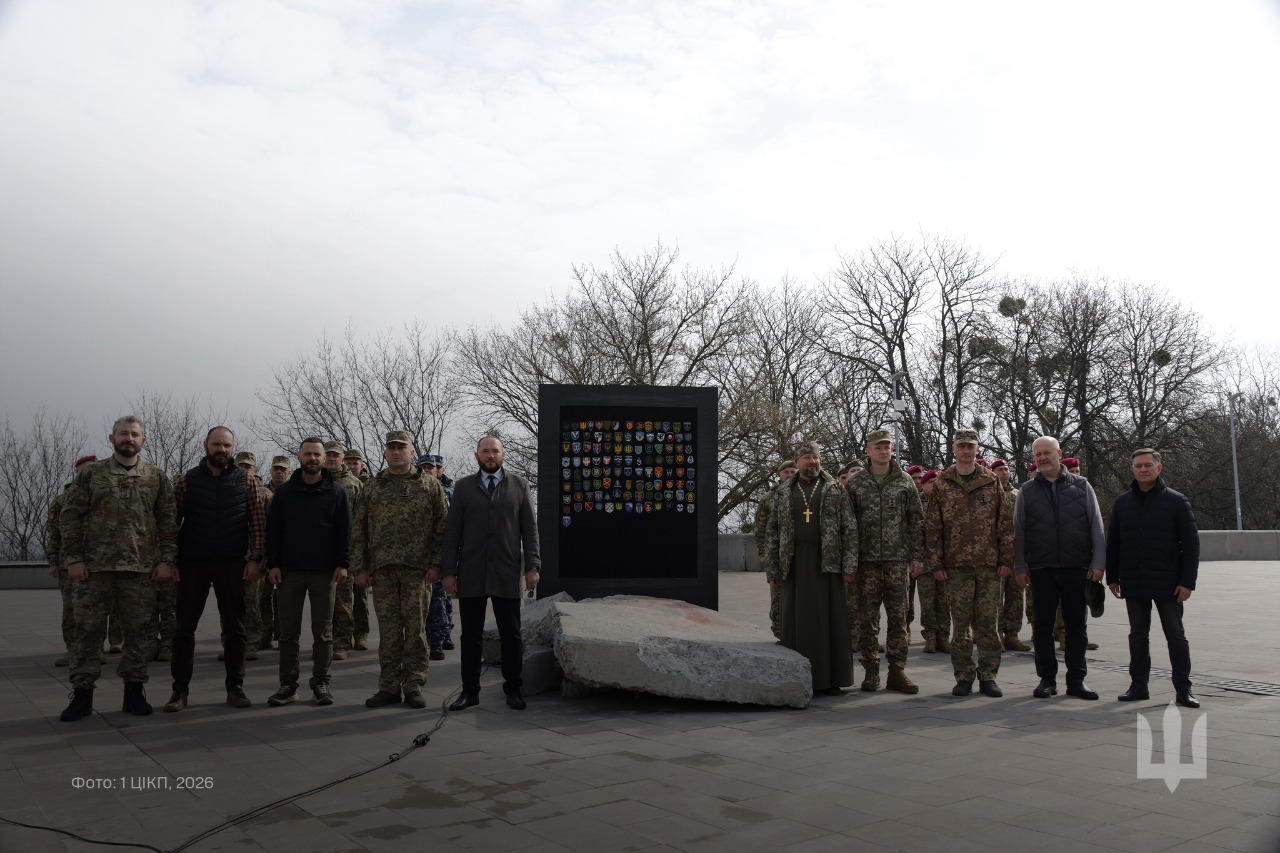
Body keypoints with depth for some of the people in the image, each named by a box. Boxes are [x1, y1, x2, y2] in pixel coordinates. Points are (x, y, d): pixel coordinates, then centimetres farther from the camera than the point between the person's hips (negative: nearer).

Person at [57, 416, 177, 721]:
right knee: (88, 630, 3)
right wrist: (73, 559, -4)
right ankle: (82, 694, 13)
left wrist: (167, 560, -2)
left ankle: (134, 691, 17)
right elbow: (69, 516, 3)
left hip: (142, 569, 0)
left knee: (137, 631, 6)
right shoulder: (90, 474, 5)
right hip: (94, 568, 0)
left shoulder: (157, 477, 7)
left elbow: (168, 522, 5)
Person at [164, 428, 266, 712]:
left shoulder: (247, 480, 4)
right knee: (184, 628, 4)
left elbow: (258, 522, 2)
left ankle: (235, 687, 15)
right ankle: (180, 689, 14)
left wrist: (254, 558, -6)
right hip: (192, 564, 0)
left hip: (233, 565, 0)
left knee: (235, 628, 5)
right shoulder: (187, 481, 4)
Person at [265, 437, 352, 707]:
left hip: (324, 572, -1)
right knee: (288, 632, 5)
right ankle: (288, 684, 13)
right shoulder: (284, 492, 6)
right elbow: (273, 530, 5)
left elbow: (344, 530, 1)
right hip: (288, 572, 1)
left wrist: (342, 564, -7)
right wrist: (273, 564, -3)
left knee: (323, 632, 5)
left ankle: (321, 683, 13)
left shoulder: (336, 492, 2)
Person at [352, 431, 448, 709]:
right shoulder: (371, 488, 13)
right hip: (382, 570, 2)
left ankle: (414, 685, 10)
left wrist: (436, 563, -6)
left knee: (415, 628, 1)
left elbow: (442, 528, 2)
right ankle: (389, 686, 14)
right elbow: (359, 532, 11)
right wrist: (360, 568, 4)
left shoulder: (430, 485, 7)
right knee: (388, 630, 5)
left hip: (417, 569, -2)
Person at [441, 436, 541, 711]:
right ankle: (470, 690, 16)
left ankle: (513, 689, 17)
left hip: (507, 574, -1)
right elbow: (452, 531, 5)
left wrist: (532, 566, -3)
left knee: (511, 634, 5)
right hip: (471, 574, 1)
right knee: (471, 635, 7)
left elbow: (530, 528, 5)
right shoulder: (463, 487, 8)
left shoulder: (519, 485, 7)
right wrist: (448, 571, -1)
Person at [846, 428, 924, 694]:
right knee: (867, 619, 3)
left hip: (898, 560, 1)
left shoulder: (905, 481, 7)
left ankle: (897, 672, 10)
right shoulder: (855, 483, 5)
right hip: (867, 561, 0)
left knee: (899, 617, 2)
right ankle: (871, 672, 11)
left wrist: (917, 555, 1)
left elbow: (917, 520, 8)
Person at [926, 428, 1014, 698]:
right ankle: (964, 677, 14)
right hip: (956, 567, 0)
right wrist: (936, 563, -2)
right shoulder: (941, 484, 6)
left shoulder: (991, 482, 7)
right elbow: (932, 527, 4)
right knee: (960, 625, 4)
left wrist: (1007, 560, -1)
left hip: (989, 565, 0)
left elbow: (1005, 522, 5)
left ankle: (988, 676, 15)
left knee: (987, 623, 4)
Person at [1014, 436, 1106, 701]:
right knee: (1043, 626, 4)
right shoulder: (1027, 491, 7)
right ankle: (1047, 679, 13)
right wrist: (1020, 567, 3)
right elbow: (1019, 532, 8)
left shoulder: (1081, 486, 6)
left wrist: (1098, 562, -2)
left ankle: (1076, 679, 15)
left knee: (1076, 625, 6)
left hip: (1076, 567, 0)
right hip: (1041, 569, 0)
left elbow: (1096, 527, 5)